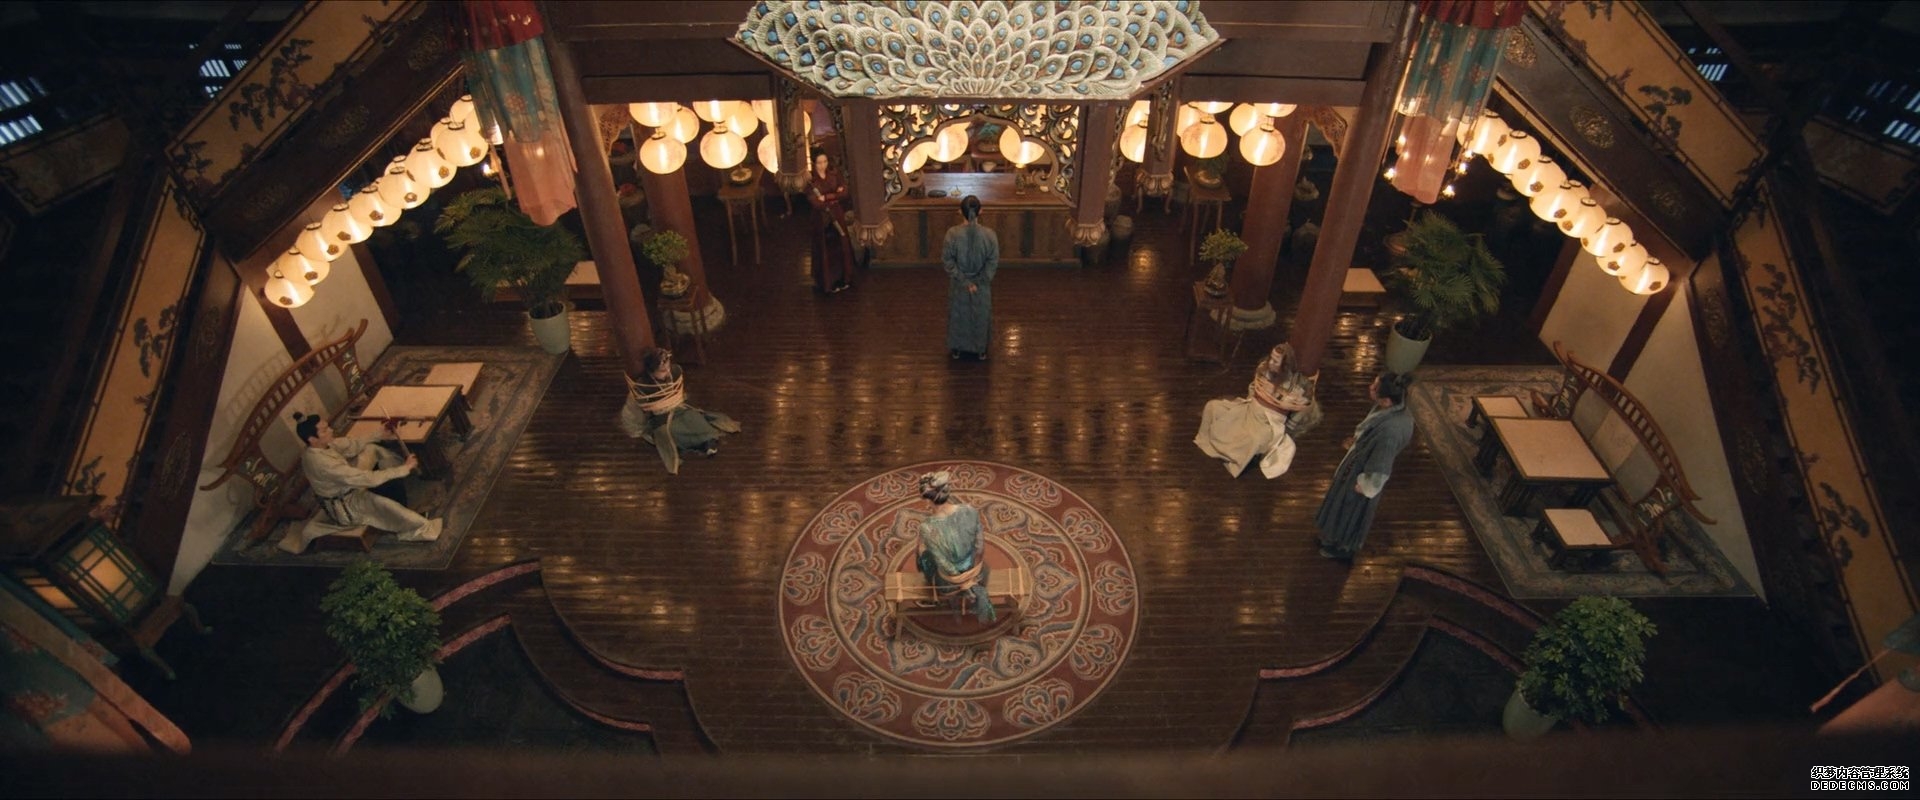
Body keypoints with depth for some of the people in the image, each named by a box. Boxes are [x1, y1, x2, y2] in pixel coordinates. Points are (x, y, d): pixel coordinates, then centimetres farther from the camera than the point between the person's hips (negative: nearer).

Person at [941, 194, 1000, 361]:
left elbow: (947, 260, -15)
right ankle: (980, 351, 32)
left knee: (959, 314, 20)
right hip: (982, 286, 0)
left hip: (957, 285, 0)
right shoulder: (989, 234, -18)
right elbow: (993, 262, -14)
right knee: (980, 315, 19)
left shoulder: (952, 233, -18)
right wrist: (979, 281, -9)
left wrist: (963, 281, -10)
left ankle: (957, 350, 33)